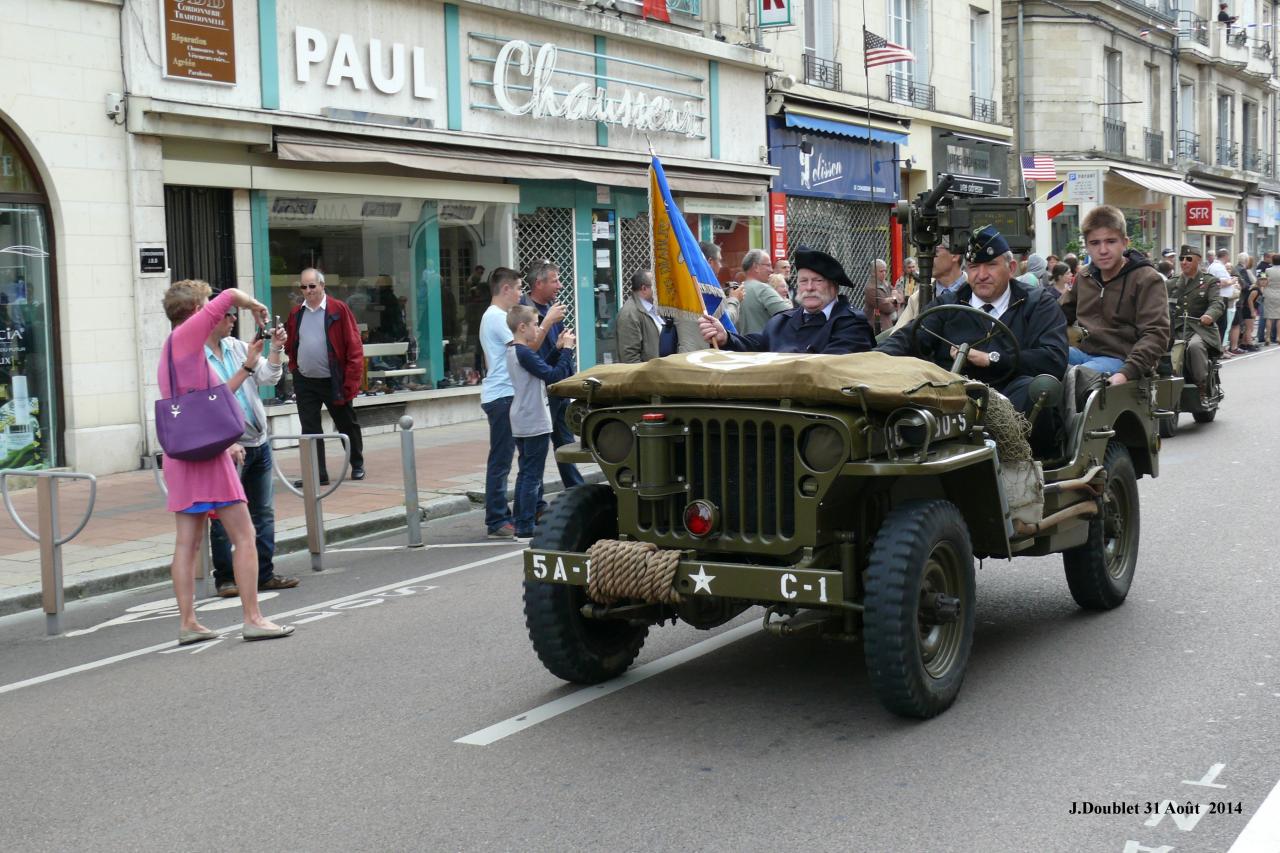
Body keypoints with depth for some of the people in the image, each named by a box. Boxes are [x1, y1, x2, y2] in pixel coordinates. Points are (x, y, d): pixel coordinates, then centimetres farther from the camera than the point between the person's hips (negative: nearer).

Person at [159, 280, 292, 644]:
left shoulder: (171, 349, 19)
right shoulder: (186, 335, -8)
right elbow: (231, 295, -12)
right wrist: (255, 306, 7)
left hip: (179, 455, 9)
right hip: (206, 453, -9)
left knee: (187, 542, 8)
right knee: (244, 537, -3)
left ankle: (187, 623, 10)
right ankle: (253, 619, -3)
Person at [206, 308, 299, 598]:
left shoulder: (236, 346, 10)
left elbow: (269, 377, 8)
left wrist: (276, 348, -5)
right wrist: (247, 367, -20)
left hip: (259, 442, 7)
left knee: (264, 513, 10)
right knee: (224, 518, 1)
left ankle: (264, 575, 17)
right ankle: (225, 578, 12)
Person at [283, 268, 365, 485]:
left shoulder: (339, 310, -7)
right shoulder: (296, 313, 7)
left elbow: (354, 347, -9)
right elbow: (291, 345, 19)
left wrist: (351, 381, -14)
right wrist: (295, 367, 6)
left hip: (333, 381, -3)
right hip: (305, 383, 4)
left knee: (347, 426, 11)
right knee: (310, 429, 1)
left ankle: (357, 465, 29)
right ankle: (317, 474, 6)